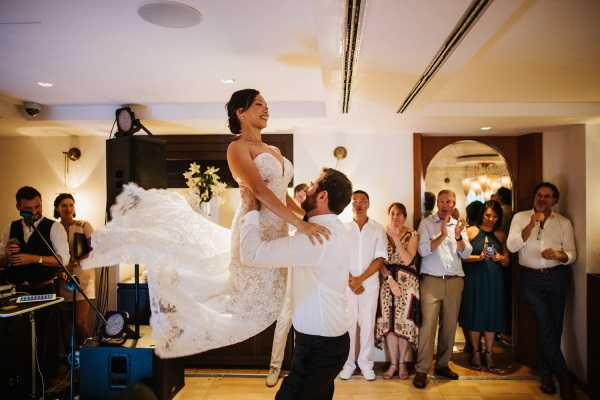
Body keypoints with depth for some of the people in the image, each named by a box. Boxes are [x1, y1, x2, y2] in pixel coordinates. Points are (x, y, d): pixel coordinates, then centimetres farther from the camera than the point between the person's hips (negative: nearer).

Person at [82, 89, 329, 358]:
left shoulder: (275, 151, 19)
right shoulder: (238, 147, -7)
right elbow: (259, 190, -21)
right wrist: (299, 223, -28)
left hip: (277, 234, 8)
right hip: (256, 230, -8)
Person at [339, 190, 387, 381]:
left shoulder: (378, 229, 3)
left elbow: (379, 259, -3)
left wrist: (360, 279, -11)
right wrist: (350, 281, -9)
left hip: (370, 282, 0)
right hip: (347, 283, 0)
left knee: (367, 323, 4)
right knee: (348, 323, 2)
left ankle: (366, 363, 18)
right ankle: (348, 363, 15)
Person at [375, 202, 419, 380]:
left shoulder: (412, 235, 1)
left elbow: (407, 260, -11)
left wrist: (396, 239, -15)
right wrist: (390, 280, -11)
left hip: (407, 282, -1)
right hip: (387, 281, 1)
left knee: (404, 322, -1)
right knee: (388, 322, 1)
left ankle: (402, 363, 16)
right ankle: (393, 363, 14)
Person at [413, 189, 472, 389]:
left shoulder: (459, 225, 13)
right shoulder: (426, 223, 2)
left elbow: (466, 253, 4)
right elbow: (423, 250, -9)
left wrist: (458, 237, -14)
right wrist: (442, 235, -19)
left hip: (454, 281, 4)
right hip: (431, 280, -4)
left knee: (449, 325, 9)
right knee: (428, 324, -9)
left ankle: (442, 364, 22)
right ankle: (422, 370, -3)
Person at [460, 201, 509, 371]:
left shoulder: (500, 234, 9)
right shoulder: (471, 231, 1)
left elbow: (506, 260, 9)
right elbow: (463, 256, -4)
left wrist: (500, 258, -12)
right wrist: (479, 257, -19)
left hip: (494, 279, 3)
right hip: (474, 278, -2)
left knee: (492, 315, 5)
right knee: (475, 314, 3)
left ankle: (489, 353, 17)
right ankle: (475, 352, 18)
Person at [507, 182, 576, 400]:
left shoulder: (564, 222, 6)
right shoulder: (521, 218, 2)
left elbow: (572, 254, 1)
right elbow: (511, 246, -10)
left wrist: (558, 255, -21)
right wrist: (531, 225, -18)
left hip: (557, 277, 2)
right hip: (531, 278, -2)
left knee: (553, 326, 7)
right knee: (545, 325, -10)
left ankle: (546, 373, 25)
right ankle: (563, 375, 4)